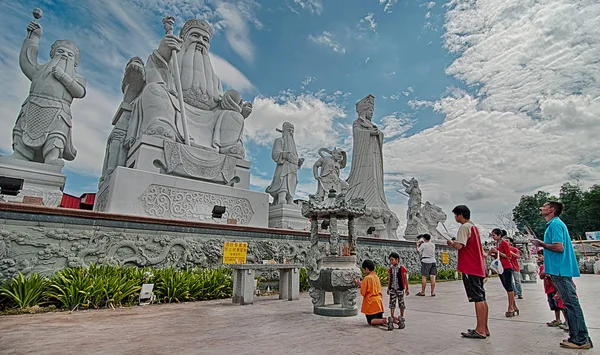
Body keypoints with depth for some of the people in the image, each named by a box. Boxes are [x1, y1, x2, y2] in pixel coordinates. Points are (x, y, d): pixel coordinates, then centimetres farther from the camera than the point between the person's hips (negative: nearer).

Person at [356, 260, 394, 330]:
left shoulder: (367, 278, -14)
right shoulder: (376, 277, 10)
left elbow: (363, 293, -12)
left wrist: (361, 285, 5)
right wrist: (362, 284, 19)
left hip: (371, 303, -7)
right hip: (379, 302, 8)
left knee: (371, 321, 0)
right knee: (379, 319, 15)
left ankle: (386, 320, -26)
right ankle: (394, 319, -10)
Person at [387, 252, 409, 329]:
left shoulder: (402, 269, -10)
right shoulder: (390, 269, 2)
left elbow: (405, 279, -3)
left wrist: (407, 289, 1)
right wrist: (388, 288, 13)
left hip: (400, 289, -3)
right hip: (392, 289, 3)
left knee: (401, 303, 8)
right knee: (392, 303, 3)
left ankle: (402, 318, 23)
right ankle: (392, 318, 11)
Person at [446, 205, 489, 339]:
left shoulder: (464, 227, -12)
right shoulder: (474, 227, 18)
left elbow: (459, 245, -23)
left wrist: (451, 243, -4)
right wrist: (455, 243, 15)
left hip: (470, 268, -10)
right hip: (479, 267, 10)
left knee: (477, 298, -6)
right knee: (482, 298, 12)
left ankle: (480, 330, 0)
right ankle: (485, 329, 19)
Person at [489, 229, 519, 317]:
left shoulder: (504, 243, -11)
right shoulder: (497, 244, 12)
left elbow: (508, 256, -16)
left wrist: (497, 251, -21)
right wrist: (492, 254, 2)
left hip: (507, 268, -9)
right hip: (500, 268, 9)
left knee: (509, 287, -3)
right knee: (508, 288, 12)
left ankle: (511, 308, 2)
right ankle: (514, 307, 20)